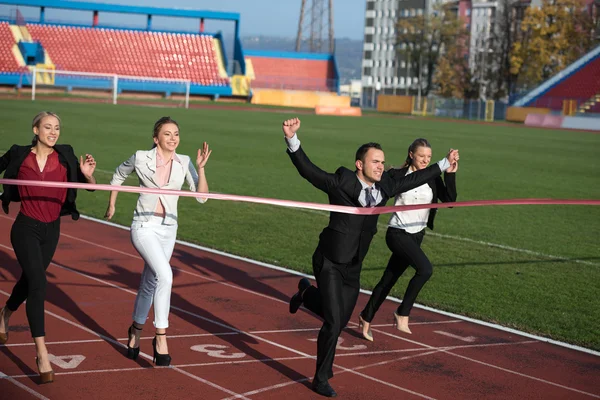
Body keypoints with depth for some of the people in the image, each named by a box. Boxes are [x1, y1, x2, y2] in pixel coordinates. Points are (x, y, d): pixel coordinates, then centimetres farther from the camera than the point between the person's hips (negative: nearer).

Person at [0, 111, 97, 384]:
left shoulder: (65, 156, -5)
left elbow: (89, 187, -3)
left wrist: (87, 174, -23)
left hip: (51, 230, 4)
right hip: (26, 228, -4)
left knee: (29, 280, 21)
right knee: (38, 282, -18)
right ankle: (42, 353, -19)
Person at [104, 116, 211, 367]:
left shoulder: (184, 163, 0)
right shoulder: (141, 158, -6)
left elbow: (201, 196, -6)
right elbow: (119, 175, 13)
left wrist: (200, 168, -17)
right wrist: (111, 205, 16)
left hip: (168, 229, 4)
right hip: (144, 226, -4)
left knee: (150, 283, 16)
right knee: (165, 275, -26)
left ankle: (136, 329, 39)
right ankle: (161, 336, -20)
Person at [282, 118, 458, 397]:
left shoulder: (385, 186, 0)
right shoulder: (340, 183, -17)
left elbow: (413, 179, 15)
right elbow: (307, 170, -24)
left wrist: (444, 164, 23)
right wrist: (292, 139, -39)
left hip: (353, 267, 6)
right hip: (330, 263, -6)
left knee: (340, 320, 17)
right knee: (333, 322, -10)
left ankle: (308, 293, 47)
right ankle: (321, 380, 9)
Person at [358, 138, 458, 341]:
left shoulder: (433, 179, 4)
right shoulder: (399, 176, -8)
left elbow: (449, 200, -5)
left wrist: (450, 175, -14)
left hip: (416, 236, 5)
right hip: (398, 234, -5)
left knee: (388, 280, 12)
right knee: (425, 269, -25)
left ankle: (366, 318, 29)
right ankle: (402, 313, -11)